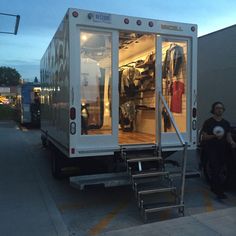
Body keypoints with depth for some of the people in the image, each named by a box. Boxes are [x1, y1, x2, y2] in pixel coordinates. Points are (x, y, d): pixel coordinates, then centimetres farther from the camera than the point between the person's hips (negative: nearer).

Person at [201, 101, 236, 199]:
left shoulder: (226, 123, 11)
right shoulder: (208, 122, -3)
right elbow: (204, 137, -6)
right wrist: (214, 136, -21)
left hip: (222, 149, 4)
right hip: (211, 148, -4)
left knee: (217, 169, 11)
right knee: (215, 169, -14)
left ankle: (213, 187, 32)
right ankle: (220, 191, -10)